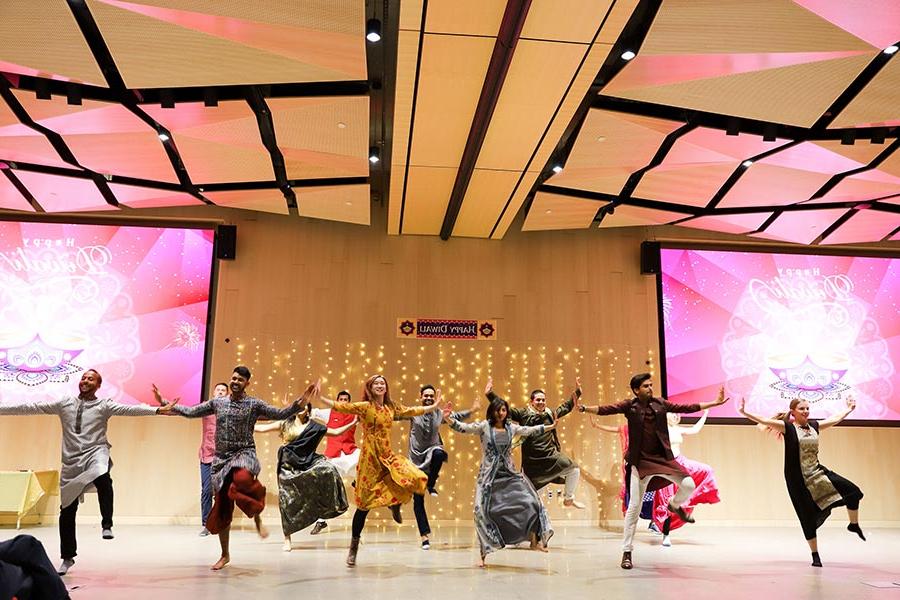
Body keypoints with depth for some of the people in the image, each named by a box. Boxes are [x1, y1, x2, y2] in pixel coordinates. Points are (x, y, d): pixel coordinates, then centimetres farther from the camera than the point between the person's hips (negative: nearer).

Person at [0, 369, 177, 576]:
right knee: (67, 511, 10)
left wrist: (157, 410, -29)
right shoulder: (64, 403, 9)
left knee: (103, 478, -39)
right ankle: (67, 557, 26)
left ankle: (107, 525, -25)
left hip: (95, 454, -3)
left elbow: (130, 409, -15)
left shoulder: (104, 405, -1)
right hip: (71, 461, 4)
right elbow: (31, 407, 10)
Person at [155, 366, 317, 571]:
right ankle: (225, 555, 25)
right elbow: (190, 412, 14)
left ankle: (257, 516, -11)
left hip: (244, 454, -4)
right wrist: (163, 403, 8)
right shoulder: (217, 402, 10)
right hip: (221, 459, 4)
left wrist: (304, 398, -22)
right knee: (221, 508, 6)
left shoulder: (254, 404, 0)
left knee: (242, 479, -40)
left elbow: (281, 414, -9)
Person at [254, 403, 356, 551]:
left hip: (308, 462, 0)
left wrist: (353, 423, 3)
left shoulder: (314, 426, 8)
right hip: (289, 466, 0)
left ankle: (330, 506, -15)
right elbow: (261, 428, 10)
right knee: (287, 502, 1)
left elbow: (336, 432, 9)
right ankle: (287, 540, 15)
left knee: (328, 468, -30)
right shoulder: (285, 424, 9)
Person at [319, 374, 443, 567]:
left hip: (388, 457, 4)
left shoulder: (392, 407, 9)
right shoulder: (364, 407, -5)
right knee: (365, 503, 0)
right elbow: (341, 406, -13)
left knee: (416, 479, -19)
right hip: (370, 458, -4)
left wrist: (434, 406, 25)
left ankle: (395, 504, 13)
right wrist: (319, 397, -23)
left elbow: (411, 411, 20)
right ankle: (354, 546, 19)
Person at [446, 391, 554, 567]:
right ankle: (484, 554, 8)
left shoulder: (511, 427, 6)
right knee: (482, 512, -5)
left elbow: (531, 430, 17)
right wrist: (449, 419, -31)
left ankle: (534, 540, 12)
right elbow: (463, 428, -14)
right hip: (489, 476, -3)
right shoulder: (484, 426, -5)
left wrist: (551, 426, 20)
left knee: (530, 502, -5)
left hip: (510, 475, 3)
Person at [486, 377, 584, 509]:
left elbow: (566, 406, 22)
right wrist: (490, 394, -19)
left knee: (574, 470, -2)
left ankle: (569, 499, 19)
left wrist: (577, 391, 23)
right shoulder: (523, 414, -5)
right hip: (532, 459, -4)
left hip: (551, 455, 4)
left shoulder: (550, 414, 7)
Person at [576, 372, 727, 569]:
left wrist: (715, 403, 8)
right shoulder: (629, 406, -6)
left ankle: (675, 505, 28)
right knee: (634, 505, -4)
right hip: (640, 461, -3)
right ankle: (627, 552, 7)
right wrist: (585, 408, -35)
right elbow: (606, 409, -18)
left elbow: (687, 408, 9)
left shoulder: (660, 403, 5)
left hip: (663, 458, 4)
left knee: (688, 485, -9)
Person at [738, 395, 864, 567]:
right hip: (798, 480, -5)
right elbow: (764, 420, -21)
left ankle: (854, 525, 27)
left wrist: (849, 409, 32)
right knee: (808, 516, 1)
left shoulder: (814, 426, 6)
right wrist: (744, 412, -33)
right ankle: (815, 556, 17)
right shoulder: (787, 427, -9)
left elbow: (836, 418, 22)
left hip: (818, 473, 5)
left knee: (852, 491, 0)